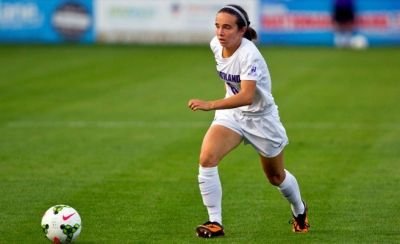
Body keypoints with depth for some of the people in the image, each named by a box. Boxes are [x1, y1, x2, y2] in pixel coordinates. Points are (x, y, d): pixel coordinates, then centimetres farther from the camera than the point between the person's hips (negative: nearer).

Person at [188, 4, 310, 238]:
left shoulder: (249, 55, -32)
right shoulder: (216, 45, -11)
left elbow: (247, 96, -44)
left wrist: (210, 105, -56)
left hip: (261, 118, -5)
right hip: (232, 114, 5)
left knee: (276, 177, 17)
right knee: (207, 159, -21)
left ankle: (300, 210, 48)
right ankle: (215, 222, -12)